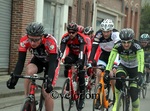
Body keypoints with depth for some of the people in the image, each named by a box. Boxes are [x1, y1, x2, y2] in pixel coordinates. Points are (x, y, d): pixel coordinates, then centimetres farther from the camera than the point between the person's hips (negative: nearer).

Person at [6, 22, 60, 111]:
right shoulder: (24, 41, -30)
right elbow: (21, 61, -29)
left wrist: (49, 81, -54)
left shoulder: (50, 42, -39)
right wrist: (14, 78, -43)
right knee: (29, 72, -32)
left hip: (52, 60, -2)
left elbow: (52, 63, -41)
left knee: (46, 92, -12)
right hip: (38, 59, 2)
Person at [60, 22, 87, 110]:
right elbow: (62, 50, -30)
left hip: (81, 56, -2)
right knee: (67, 61, -31)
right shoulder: (65, 37, -22)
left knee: (81, 75, -13)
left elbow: (82, 50, -41)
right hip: (72, 54, 2)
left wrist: (80, 60, -56)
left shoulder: (81, 37, -30)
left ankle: (82, 97, -4)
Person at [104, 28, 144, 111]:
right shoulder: (117, 46, -26)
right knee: (119, 77, -34)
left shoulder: (137, 47, -30)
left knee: (134, 94, -13)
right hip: (123, 67, 1)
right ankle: (117, 102, -17)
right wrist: (107, 72, -49)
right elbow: (111, 60, -35)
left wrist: (139, 74, -55)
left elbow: (141, 62, -40)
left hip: (134, 69, -1)